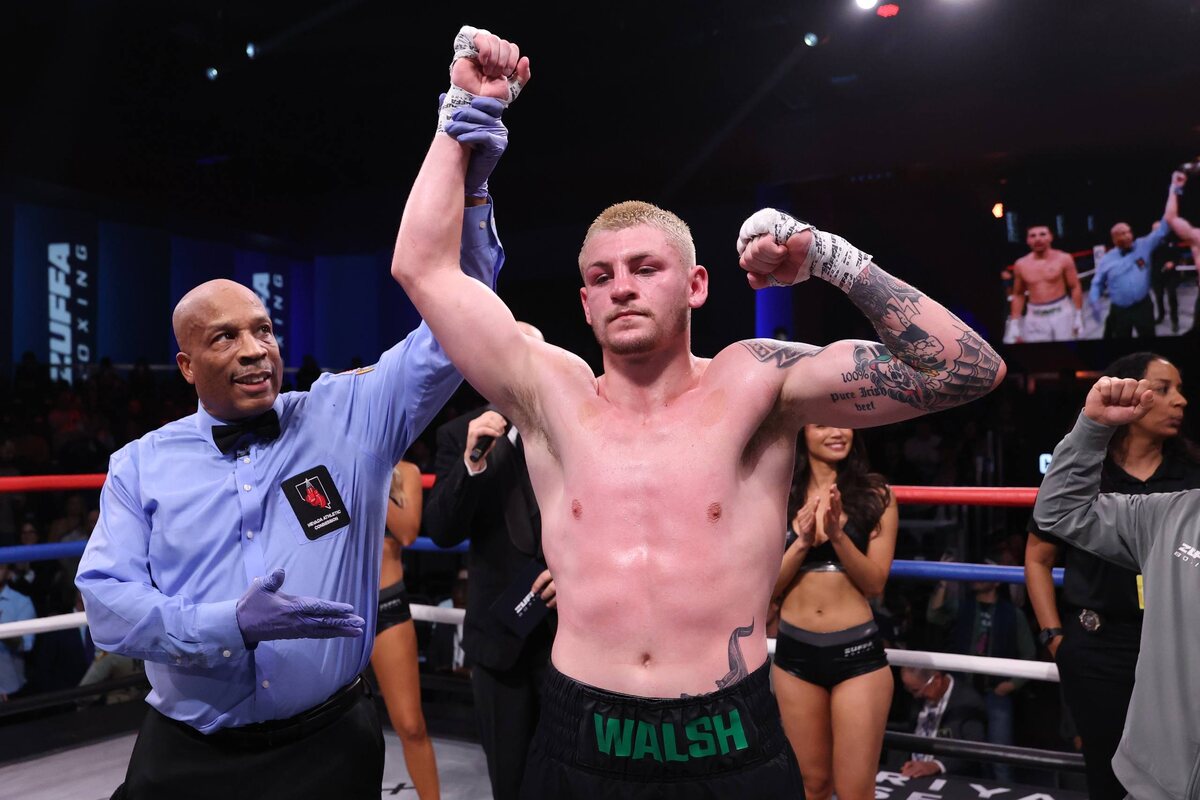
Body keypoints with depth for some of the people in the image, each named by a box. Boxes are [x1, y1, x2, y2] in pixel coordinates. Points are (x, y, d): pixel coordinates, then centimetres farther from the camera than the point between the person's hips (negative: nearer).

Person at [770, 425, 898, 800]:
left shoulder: (876, 495, -2)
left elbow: (875, 583, -5)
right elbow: (768, 586, -1)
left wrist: (838, 535, -18)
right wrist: (802, 542, -15)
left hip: (858, 652, -1)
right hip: (794, 652, 2)